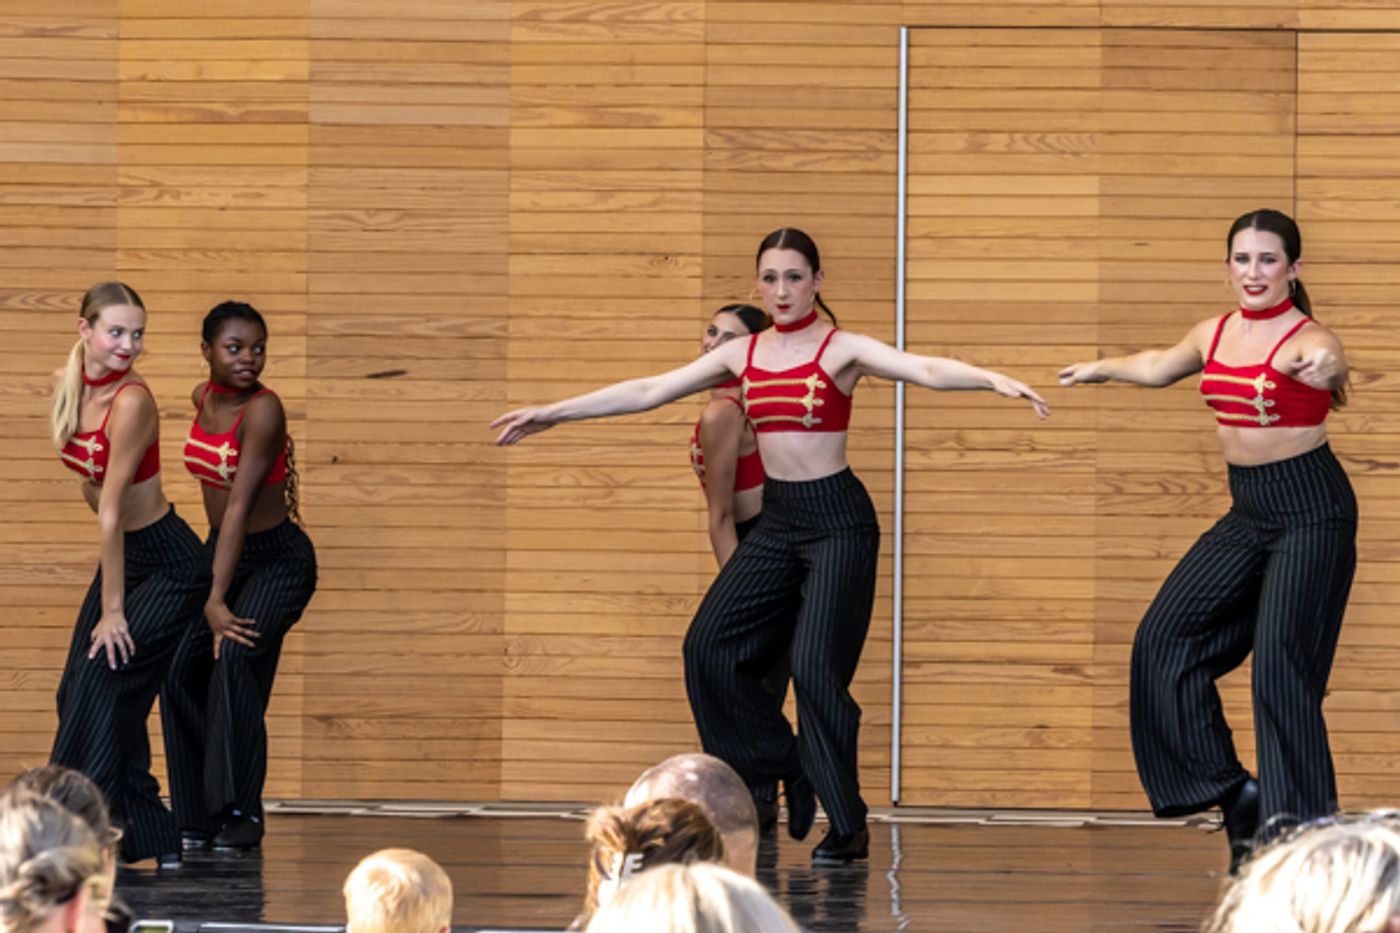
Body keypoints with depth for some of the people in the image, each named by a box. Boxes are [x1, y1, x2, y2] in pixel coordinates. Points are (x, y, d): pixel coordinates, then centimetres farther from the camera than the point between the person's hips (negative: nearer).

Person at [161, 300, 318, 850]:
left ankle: (241, 813, -26)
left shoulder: (262, 410, -23)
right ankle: (198, 818, 14)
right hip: (222, 552, 8)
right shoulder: (203, 398, -1)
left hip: (278, 561, -8)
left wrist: (217, 601, -33)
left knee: (236, 654, -28)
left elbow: (240, 506, -29)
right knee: (182, 672, 3)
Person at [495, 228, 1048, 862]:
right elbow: (646, 392, 12)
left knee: (815, 666, -13)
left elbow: (924, 369, -21)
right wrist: (551, 413, 12)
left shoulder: (841, 350, -6)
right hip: (776, 520, 6)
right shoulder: (743, 356, 8)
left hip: (838, 519, -6)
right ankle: (788, 768, 10)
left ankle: (847, 826, -2)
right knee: (710, 644, -6)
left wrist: (995, 380, -39)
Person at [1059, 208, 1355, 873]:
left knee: (1281, 664, -12)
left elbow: (1327, 369, -40)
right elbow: (1159, 367, 28)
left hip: (1310, 512, -8)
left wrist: (1324, 370, -64)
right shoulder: (1214, 335, 6)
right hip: (1248, 511, 8)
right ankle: (1233, 792, 10)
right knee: (1166, 636, 6)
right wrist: (1100, 368, 43)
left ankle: (1302, 829, -6)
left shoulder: (1306, 339, -16)